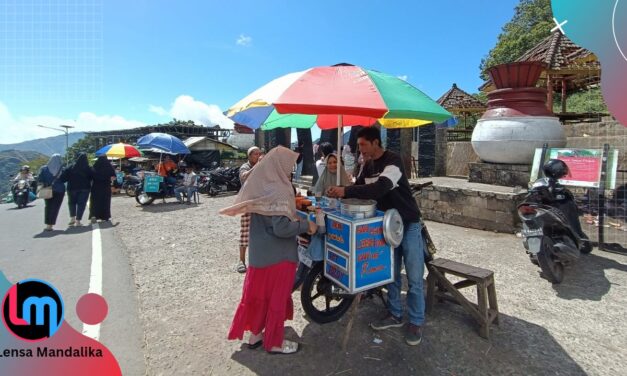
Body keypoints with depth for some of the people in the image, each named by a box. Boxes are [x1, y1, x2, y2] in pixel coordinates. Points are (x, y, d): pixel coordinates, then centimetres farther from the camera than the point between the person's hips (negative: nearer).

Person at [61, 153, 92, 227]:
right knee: (81, 204, 4)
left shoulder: (71, 167, -6)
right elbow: (91, 178, 1)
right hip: (85, 188, 0)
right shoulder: (88, 168, -6)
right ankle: (78, 221, 3)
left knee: (72, 203, 19)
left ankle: (72, 218, 11)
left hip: (73, 188, 1)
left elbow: (64, 177, -8)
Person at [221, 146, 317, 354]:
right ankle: (274, 342, 26)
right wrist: (306, 226, -16)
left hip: (260, 252, 8)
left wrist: (296, 216, 15)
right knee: (277, 297, 9)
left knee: (260, 293, 20)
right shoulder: (278, 192, -24)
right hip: (277, 255, -8)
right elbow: (282, 227, -29)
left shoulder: (261, 187, 3)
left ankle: (255, 333, 37)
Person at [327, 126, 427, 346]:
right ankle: (395, 315, 31)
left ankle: (416, 322, 19)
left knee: (414, 278, 4)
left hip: (408, 225, -7)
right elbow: (360, 189, 9)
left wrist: (345, 191, -37)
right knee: (390, 274, 15)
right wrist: (340, 193, -11)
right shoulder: (367, 166, 6)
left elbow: (380, 188, -35)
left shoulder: (393, 161, -20)